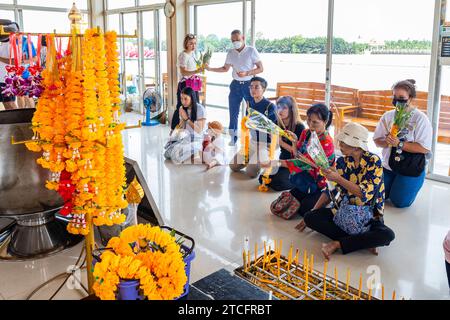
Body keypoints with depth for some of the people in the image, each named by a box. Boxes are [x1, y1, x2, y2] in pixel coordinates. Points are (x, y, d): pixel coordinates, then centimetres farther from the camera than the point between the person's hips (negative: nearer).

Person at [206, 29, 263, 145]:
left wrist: (246, 73, -21)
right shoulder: (230, 53, 5)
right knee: (233, 113, 8)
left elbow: (261, 68, -8)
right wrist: (210, 69, 3)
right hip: (235, 85, 4)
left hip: (249, 84, -4)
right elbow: (225, 68, 15)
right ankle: (233, 138, 19)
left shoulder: (251, 51, -8)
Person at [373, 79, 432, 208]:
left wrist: (399, 144, -27)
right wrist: (387, 142, -22)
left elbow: (424, 148, -21)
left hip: (411, 170, -4)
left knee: (399, 202, 0)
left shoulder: (421, 119, -15)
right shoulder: (388, 116, -2)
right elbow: (377, 140, 0)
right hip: (388, 165, 5)